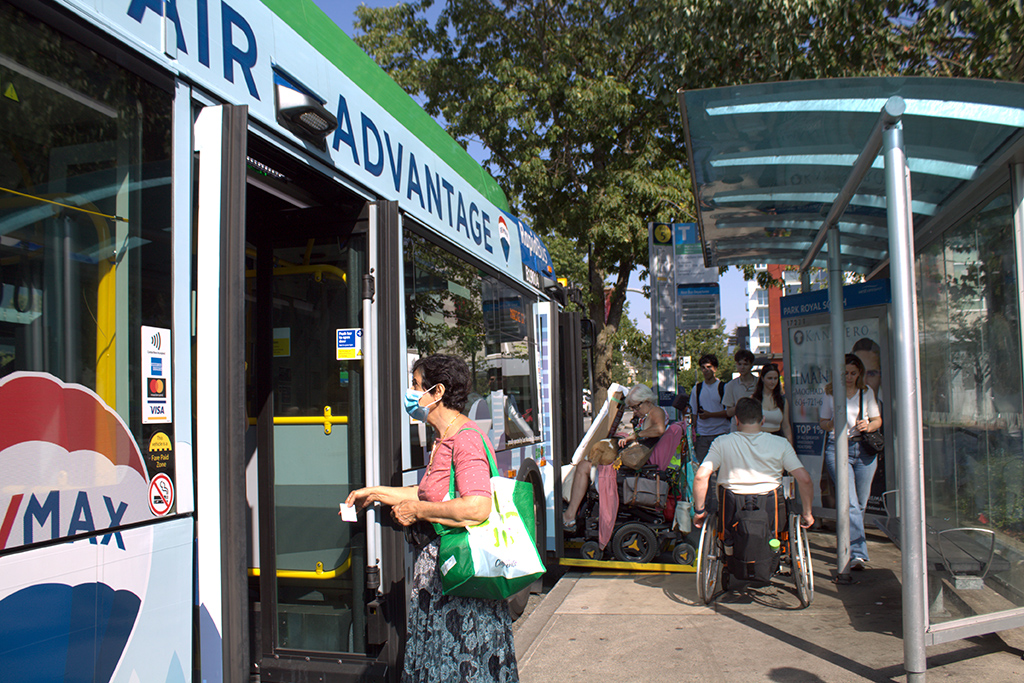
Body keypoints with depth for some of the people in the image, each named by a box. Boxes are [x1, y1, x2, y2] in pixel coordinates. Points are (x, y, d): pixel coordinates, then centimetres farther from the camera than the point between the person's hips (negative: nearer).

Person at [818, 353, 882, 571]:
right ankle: (857, 553, -15)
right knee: (849, 502, -13)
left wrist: (869, 426, -9)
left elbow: (878, 419, 14)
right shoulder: (830, 392, 5)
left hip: (864, 449, 3)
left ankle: (850, 542, 33)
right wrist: (832, 424, -14)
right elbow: (822, 421, 9)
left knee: (860, 503, 11)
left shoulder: (866, 392, 9)